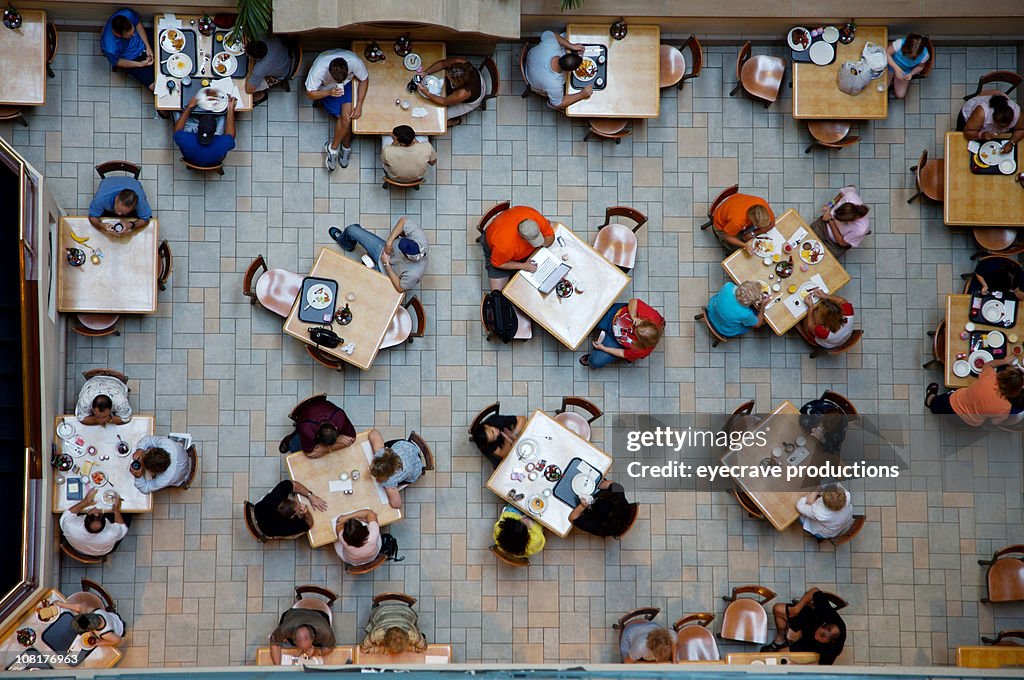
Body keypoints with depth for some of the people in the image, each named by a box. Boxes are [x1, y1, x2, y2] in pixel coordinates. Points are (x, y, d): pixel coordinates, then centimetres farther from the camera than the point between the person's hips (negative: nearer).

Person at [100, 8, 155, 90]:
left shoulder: (127, 14, -33)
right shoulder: (110, 48, -41)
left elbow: (138, 24, -10)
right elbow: (116, 62, -18)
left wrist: (148, 46, -13)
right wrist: (140, 64, -19)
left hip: (143, 41, 4)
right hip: (131, 59, -4)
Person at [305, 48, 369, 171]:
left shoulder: (354, 62, -35)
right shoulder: (318, 69, -37)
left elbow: (364, 80, -14)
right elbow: (310, 94, -23)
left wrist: (359, 105, -20)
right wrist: (329, 92, -40)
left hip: (347, 84, 1)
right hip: (326, 89, -1)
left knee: (347, 116, -19)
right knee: (345, 118, -17)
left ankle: (332, 148, 1)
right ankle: (346, 147, 7)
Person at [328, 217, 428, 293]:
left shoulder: (413, 274, -44)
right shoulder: (419, 236, -36)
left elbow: (400, 288, -24)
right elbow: (403, 220, -21)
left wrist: (386, 264, -24)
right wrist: (389, 242, -28)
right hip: (383, 249, 4)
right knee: (351, 230, 4)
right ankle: (342, 239, 47)